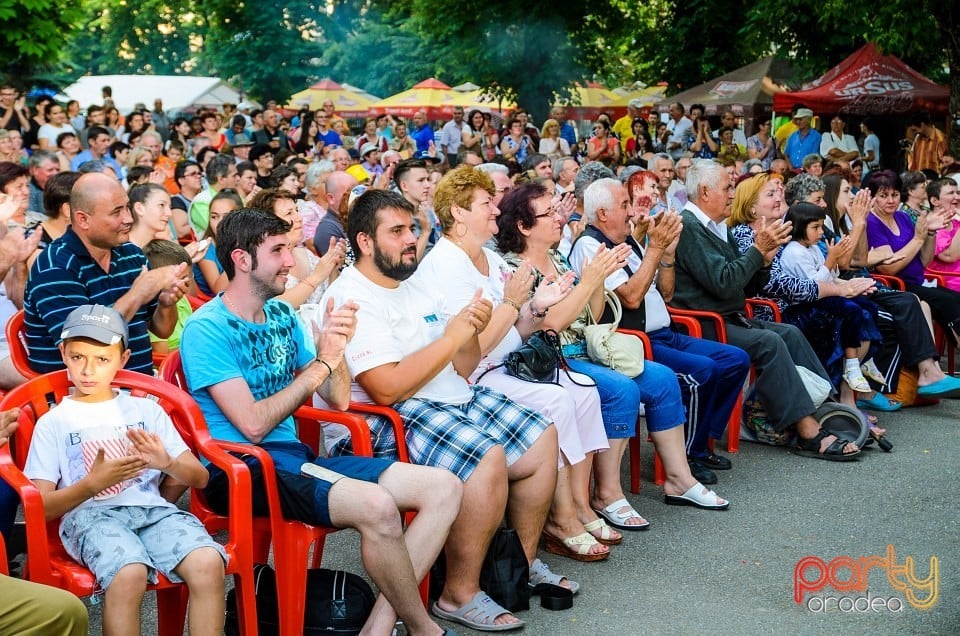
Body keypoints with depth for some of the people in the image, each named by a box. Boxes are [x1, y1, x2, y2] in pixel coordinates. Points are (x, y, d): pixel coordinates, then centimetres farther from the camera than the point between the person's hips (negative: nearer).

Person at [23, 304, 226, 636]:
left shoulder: (146, 409, 19)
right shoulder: (53, 423, 13)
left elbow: (199, 478, 15)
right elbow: (39, 507, 4)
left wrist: (167, 463, -8)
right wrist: (92, 484, -13)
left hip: (153, 508, 2)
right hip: (89, 514, -2)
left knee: (208, 563, -29)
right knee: (128, 575, -36)